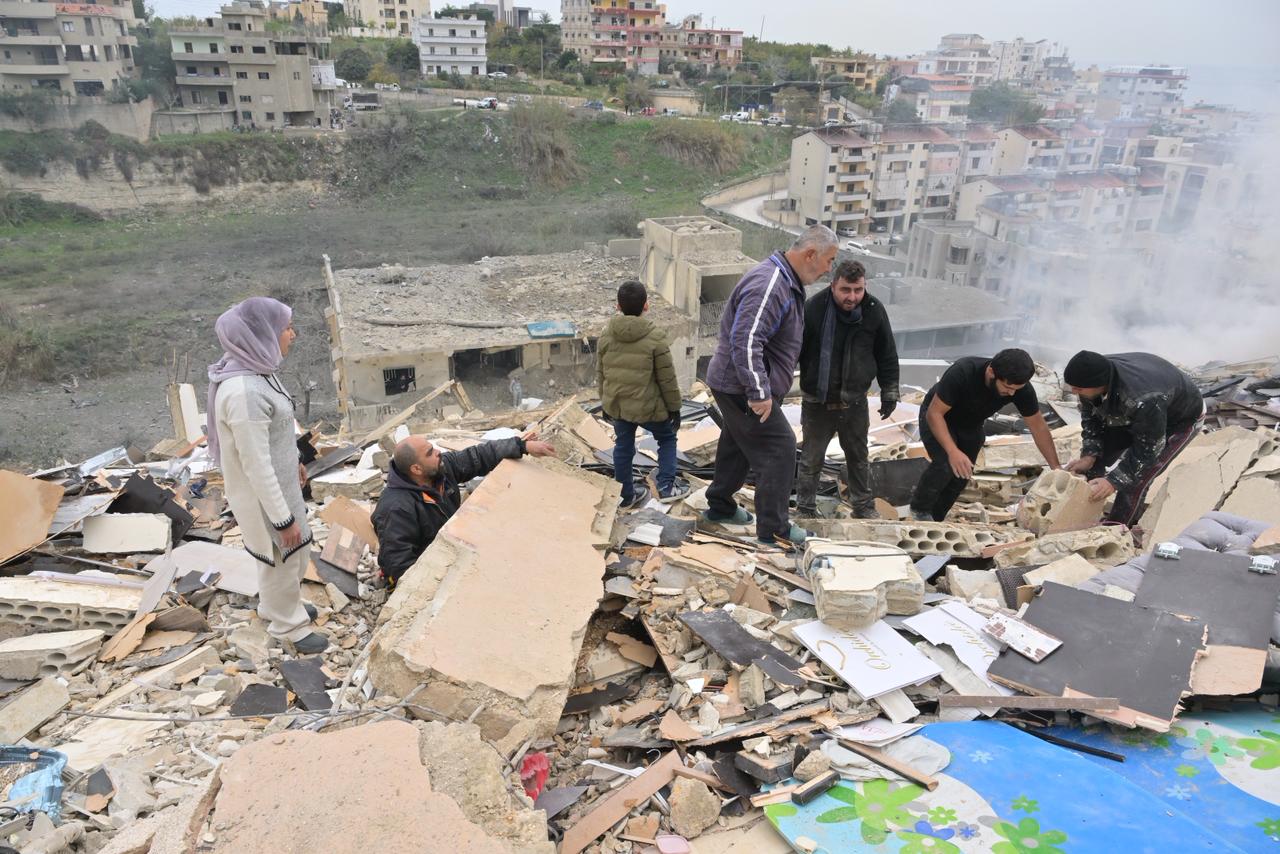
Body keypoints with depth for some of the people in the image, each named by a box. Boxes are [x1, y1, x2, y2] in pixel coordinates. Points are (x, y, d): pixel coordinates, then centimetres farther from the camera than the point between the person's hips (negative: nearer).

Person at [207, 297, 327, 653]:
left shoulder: (254, 370, -5)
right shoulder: (243, 392, -34)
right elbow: (256, 467, -29)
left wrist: (294, 461, 25)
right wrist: (284, 519, -21)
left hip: (278, 481, 9)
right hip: (263, 494, -9)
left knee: (289, 554, 28)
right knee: (286, 556, 13)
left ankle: (275, 605, 52)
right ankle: (289, 625, 37)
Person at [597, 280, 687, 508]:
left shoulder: (606, 335, -2)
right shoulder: (656, 338, -16)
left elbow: (600, 374, 7)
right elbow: (667, 379, -11)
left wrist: (606, 401, 21)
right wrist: (674, 407, 1)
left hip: (616, 405, 4)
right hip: (648, 406, -4)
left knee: (623, 447, 17)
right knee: (667, 438, 18)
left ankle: (627, 494, 28)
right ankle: (666, 487, 15)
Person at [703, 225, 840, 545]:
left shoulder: (787, 281, 10)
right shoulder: (769, 285, -25)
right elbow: (746, 343, -33)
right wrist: (759, 393, -31)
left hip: (735, 385, 10)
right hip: (742, 387, -10)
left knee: (737, 445, 21)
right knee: (779, 449, -5)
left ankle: (719, 507, 38)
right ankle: (773, 529, 6)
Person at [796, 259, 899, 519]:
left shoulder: (875, 310, -7)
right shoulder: (813, 308, -17)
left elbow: (887, 355, 5)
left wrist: (889, 392, 8)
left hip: (855, 402, 3)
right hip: (817, 402, -3)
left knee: (858, 456, 18)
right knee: (811, 458, 6)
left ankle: (864, 506, 35)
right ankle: (805, 509, 21)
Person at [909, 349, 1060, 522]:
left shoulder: (1022, 389, -25)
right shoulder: (963, 373, -39)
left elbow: (1038, 426, -13)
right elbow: (934, 413, -35)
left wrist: (1056, 467, -14)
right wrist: (952, 451, -47)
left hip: (971, 426, 5)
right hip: (937, 419, -5)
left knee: (961, 477, -3)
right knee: (945, 465, -26)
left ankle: (934, 520, 18)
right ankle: (920, 509, -3)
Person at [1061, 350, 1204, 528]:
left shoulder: (1144, 400, -47)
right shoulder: (1094, 376, -27)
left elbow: (1148, 448, -34)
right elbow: (1090, 417, -9)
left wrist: (1114, 480, -36)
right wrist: (1089, 455, -19)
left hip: (1181, 420, -7)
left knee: (1135, 480, -18)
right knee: (1094, 462, -2)